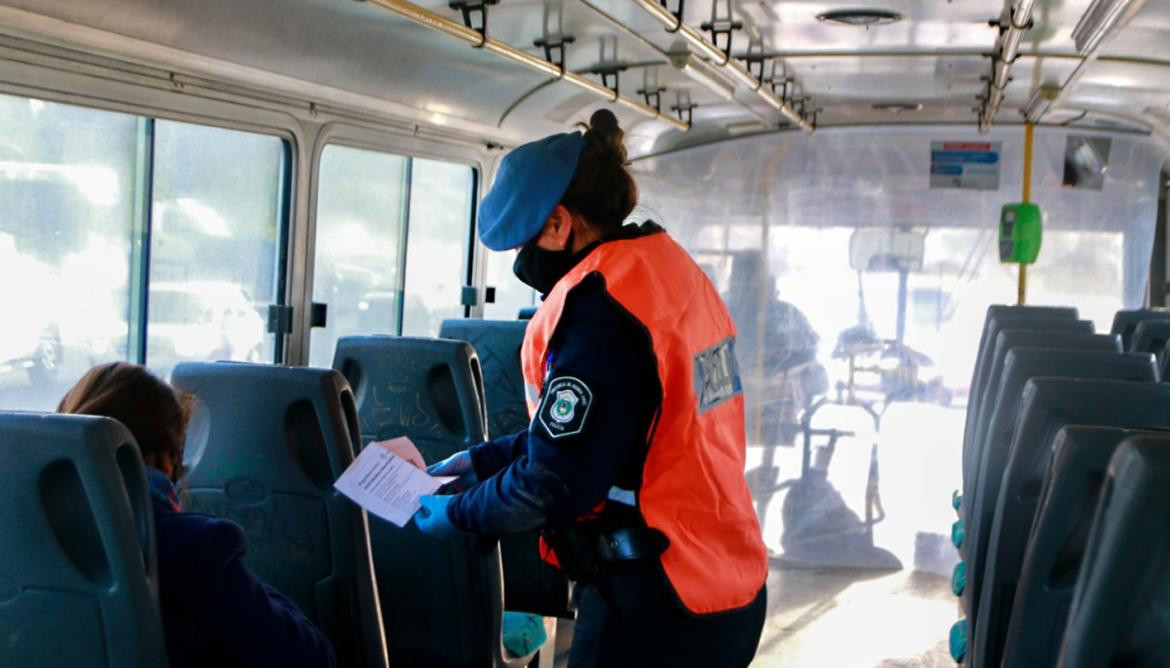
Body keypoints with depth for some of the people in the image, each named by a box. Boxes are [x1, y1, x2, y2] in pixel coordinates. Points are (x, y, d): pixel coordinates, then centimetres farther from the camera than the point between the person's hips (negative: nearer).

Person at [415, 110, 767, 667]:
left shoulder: (601, 307, -22)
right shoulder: (667, 267, 7)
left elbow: (556, 481, -19)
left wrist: (457, 513, -4)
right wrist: (484, 460, 17)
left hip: (657, 609, -9)